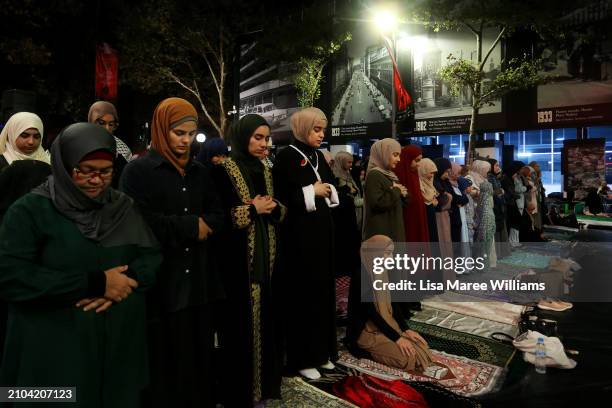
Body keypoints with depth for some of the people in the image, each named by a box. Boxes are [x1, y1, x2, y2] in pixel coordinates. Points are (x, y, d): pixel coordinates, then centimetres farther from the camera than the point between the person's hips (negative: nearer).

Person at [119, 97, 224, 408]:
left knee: (197, 354, 12)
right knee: (164, 358, 5)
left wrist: (203, 225, -11)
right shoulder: (138, 170, -4)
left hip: (197, 279, 5)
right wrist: (189, 225, -13)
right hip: (160, 279, -5)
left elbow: (218, 216, 12)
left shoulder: (199, 172, 13)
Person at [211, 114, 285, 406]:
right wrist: (252, 209, -14)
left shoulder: (265, 171, 13)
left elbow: (278, 211, 17)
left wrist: (274, 207, -6)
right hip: (238, 260, -6)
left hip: (267, 257, 7)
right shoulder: (223, 170, -8)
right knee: (241, 323, 1)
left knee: (266, 319, 11)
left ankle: (265, 381, 27)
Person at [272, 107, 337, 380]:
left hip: (321, 231, 8)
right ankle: (302, 357, 13)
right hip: (298, 234, -8)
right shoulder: (286, 157, -8)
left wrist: (329, 190, -1)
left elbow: (331, 187, 21)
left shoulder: (319, 157, 14)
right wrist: (311, 192, -15)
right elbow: (279, 197, -15)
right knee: (302, 293, -1)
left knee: (322, 289, 13)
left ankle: (321, 351, 27)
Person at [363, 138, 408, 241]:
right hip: (381, 231, -10)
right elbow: (377, 203, -25)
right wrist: (396, 191, -11)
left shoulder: (389, 175, 16)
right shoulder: (374, 175, -12)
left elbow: (396, 202, 22)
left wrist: (402, 194, 0)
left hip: (393, 228, 10)